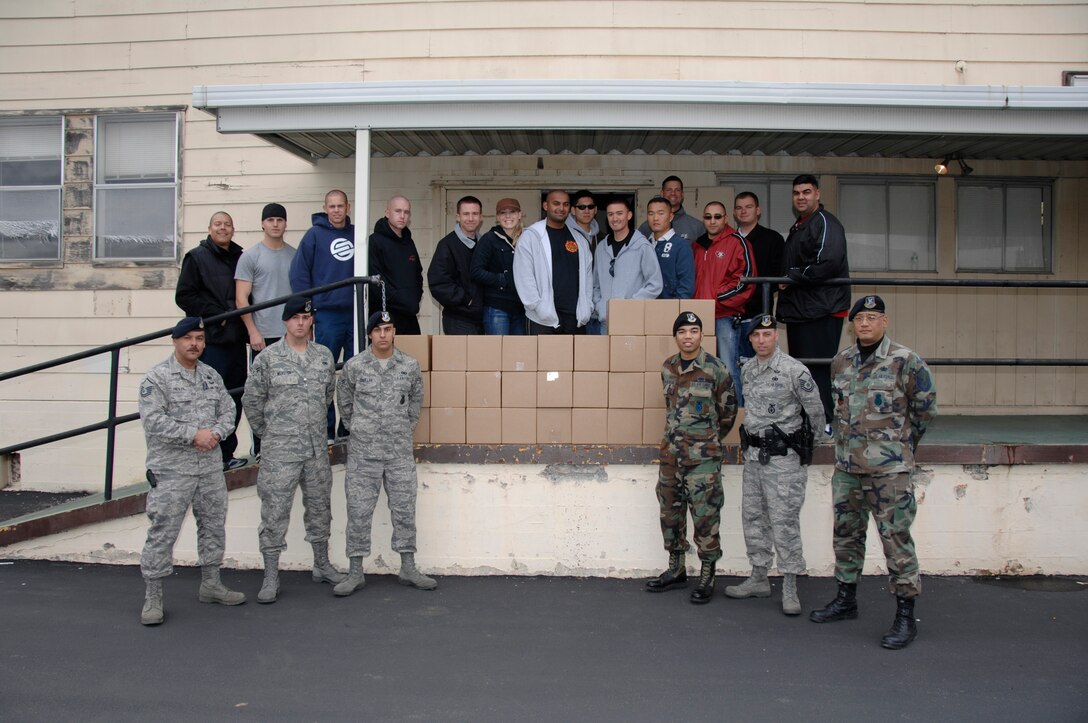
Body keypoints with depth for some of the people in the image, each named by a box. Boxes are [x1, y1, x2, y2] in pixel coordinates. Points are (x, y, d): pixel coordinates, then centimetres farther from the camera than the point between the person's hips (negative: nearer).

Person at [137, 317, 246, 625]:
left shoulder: (212, 376, 12)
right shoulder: (157, 377, -8)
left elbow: (227, 410, 12)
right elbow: (153, 421, -17)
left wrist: (216, 433, -8)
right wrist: (194, 434, -19)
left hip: (210, 467, 6)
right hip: (170, 470, -6)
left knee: (214, 527, 15)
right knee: (162, 533, -4)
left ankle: (211, 584, 30)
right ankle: (152, 597, 7)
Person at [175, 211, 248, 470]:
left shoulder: (240, 258, 15)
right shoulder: (197, 257, 1)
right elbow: (184, 296, -5)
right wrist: (216, 314, -11)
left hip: (235, 338, 5)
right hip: (210, 340, -5)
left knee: (234, 398, 7)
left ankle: (226, 453, 17)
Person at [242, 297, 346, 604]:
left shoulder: (324, 355, 6)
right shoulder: (268, 357, -6)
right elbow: (252, 399, 0)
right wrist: (267, 432, 4)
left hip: (317, 448, 4)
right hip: (281, 449, -4)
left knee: (319, 508, 14)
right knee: (275, 512, -2)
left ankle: (322, 565, 28)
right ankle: (271, 577, 6)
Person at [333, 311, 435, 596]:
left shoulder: (410, 366, 2)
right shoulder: (354, 366, -3)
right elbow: (344, 401, 11)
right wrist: (358, 428, 11)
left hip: (400, 452, 2)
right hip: (363, 452, -1)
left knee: (404, 509, 7)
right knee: (359, 511, 2)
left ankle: (408, 568, 18)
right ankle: (356, 572, 11)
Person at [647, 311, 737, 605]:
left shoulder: (715, 368, -8)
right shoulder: (667, 368, 7)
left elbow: (728, 410, 1)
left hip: (703, 456, -6)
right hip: (671, 453, 6)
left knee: (705, 515, -3)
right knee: (670, 512, 12)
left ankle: (707, 576, 9)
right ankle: (676, 570, 25)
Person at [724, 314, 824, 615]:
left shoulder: (794, 370, -14)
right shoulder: (747, 369, 8)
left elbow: (815, 411, -6)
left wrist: (803, 443, 5)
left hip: (782, 457, -7)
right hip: (753, 454, 7)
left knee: (784, 522, -4)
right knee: (753, 519, 12)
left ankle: (790, 588, 5)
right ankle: (759, 579, 24)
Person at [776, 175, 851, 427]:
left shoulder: (826, 223, -9)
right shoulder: (798, 227, 22)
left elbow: (829, 262, -23)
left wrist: (793, 278, -14)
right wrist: (786, 281, 11)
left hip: (821, 310, -10)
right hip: (799, 310, 10)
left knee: (818, 367, -8)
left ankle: (824, 422, -2)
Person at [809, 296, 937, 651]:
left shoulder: (905, 362, -8)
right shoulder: (841, 362, 8)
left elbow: (925, 408, 1)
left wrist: (902, 444, 9)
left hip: (889, 469, -6)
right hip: (846, 465, 6)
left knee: (896, 539, -3)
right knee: (846, 534, 15)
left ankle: (905, 616, 6)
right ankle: (846, 599, 31)